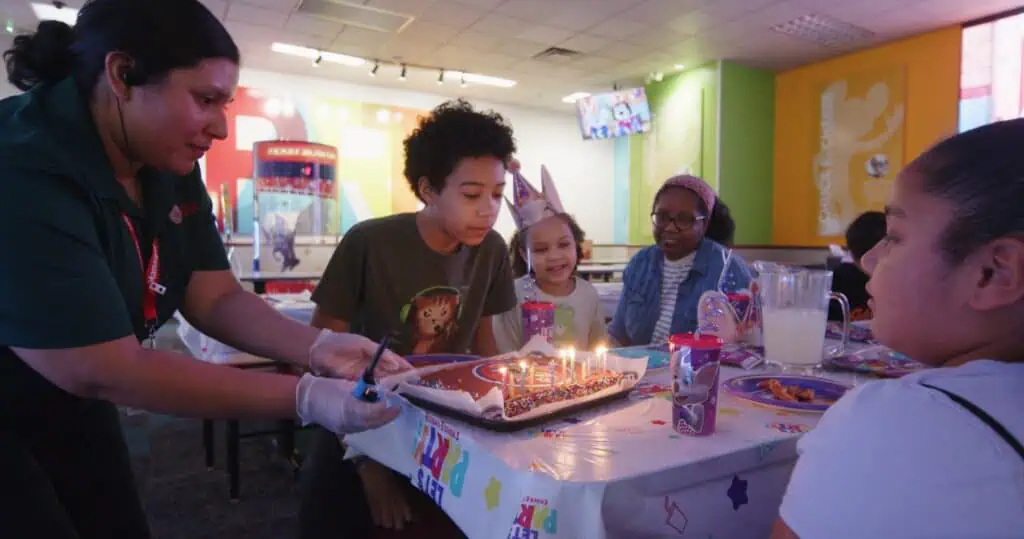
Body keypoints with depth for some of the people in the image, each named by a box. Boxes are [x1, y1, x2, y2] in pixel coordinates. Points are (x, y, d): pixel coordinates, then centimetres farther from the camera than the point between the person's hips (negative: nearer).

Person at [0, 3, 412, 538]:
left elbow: (217, 298, -8)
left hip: (66, 399, 7)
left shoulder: (171, 168, -6)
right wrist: (305, 398, -36)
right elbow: (105, 372, -33)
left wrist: (319, 347, -25)